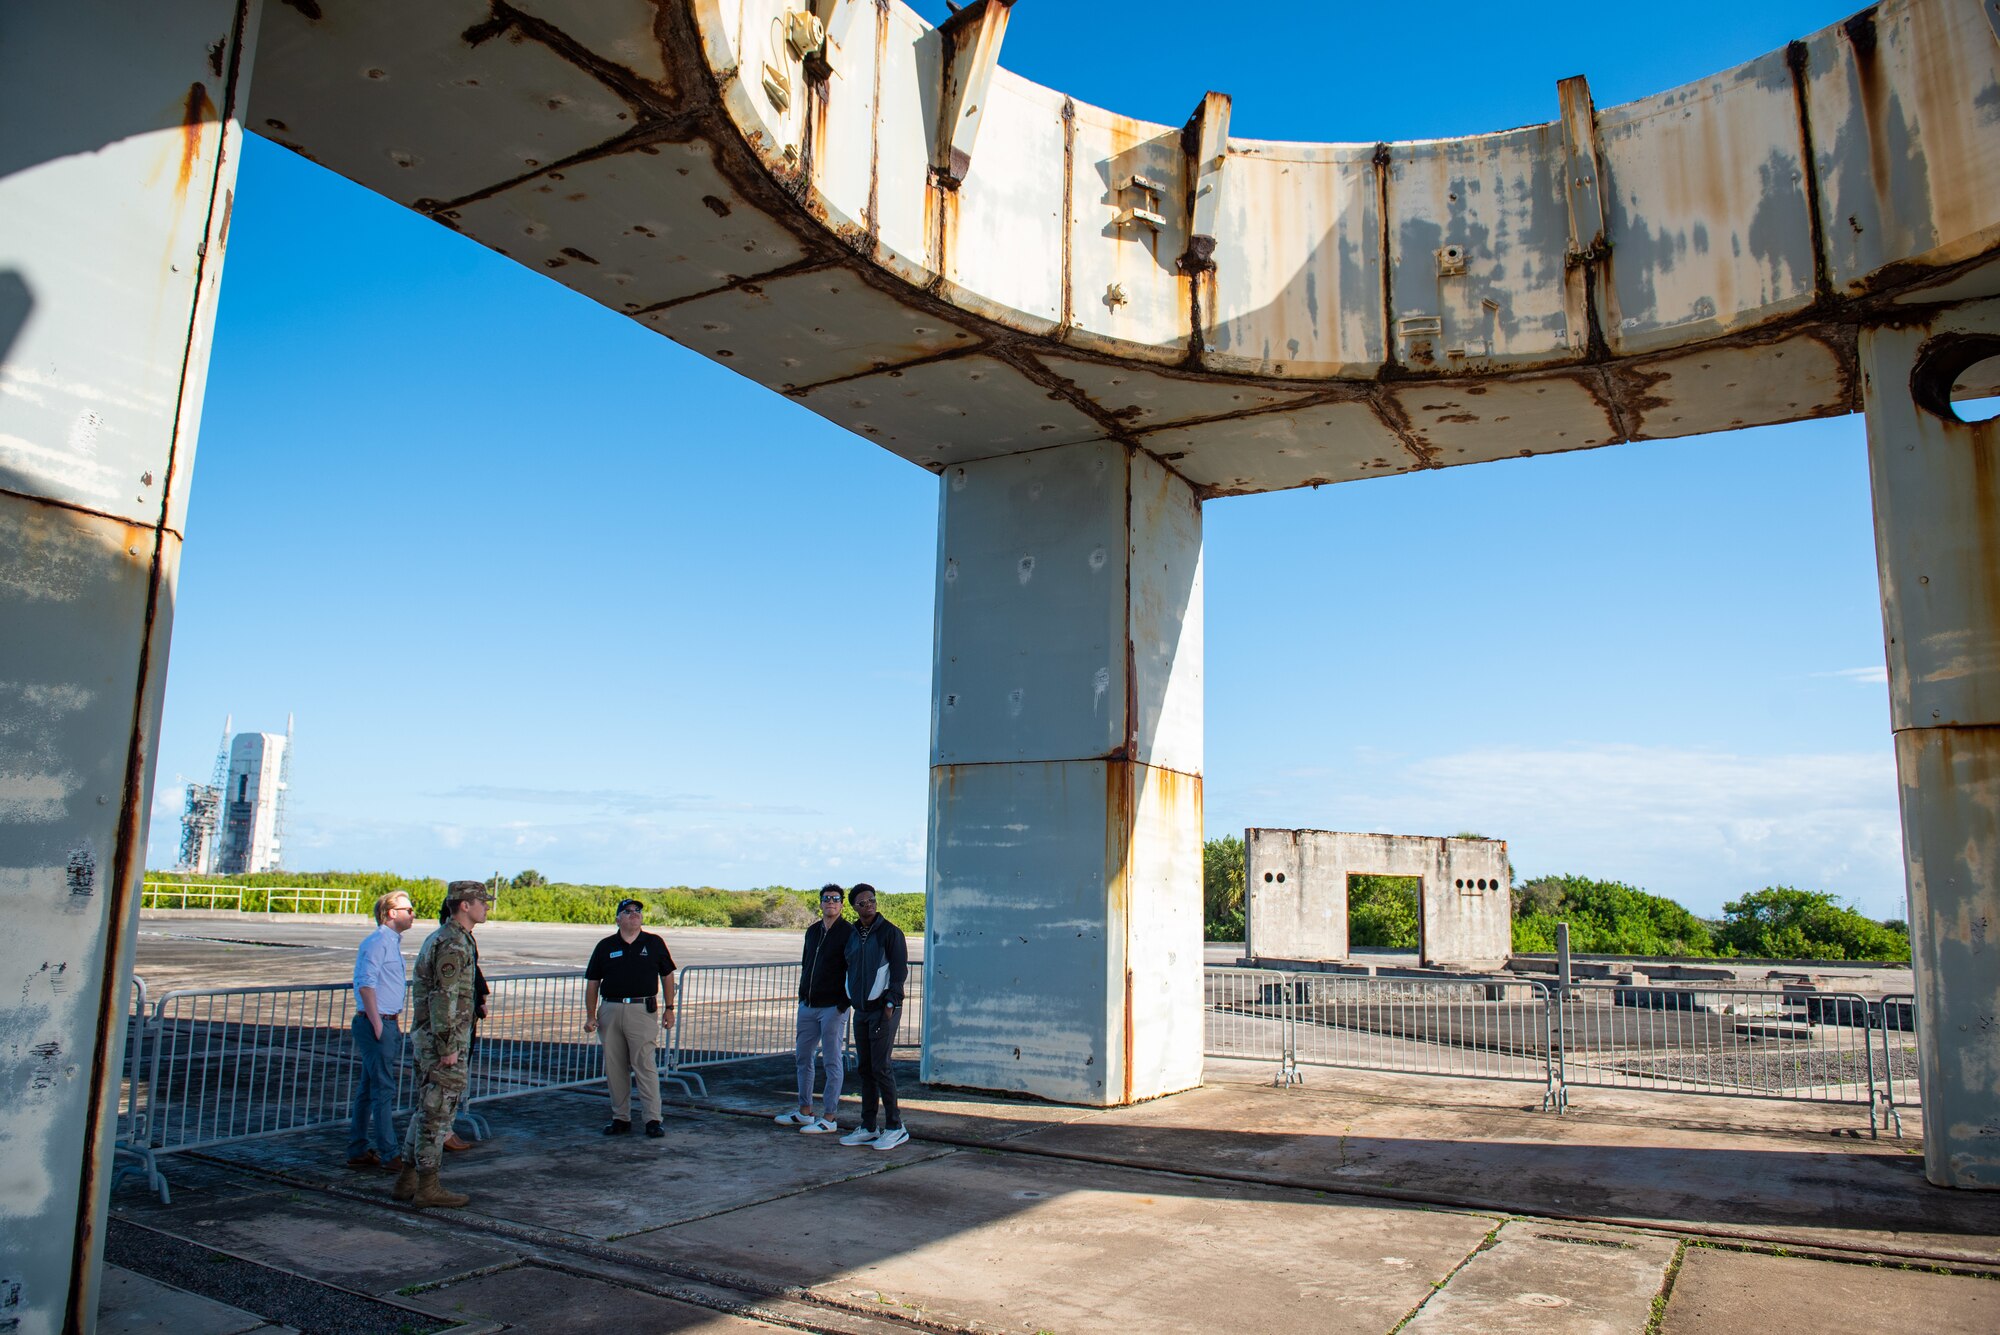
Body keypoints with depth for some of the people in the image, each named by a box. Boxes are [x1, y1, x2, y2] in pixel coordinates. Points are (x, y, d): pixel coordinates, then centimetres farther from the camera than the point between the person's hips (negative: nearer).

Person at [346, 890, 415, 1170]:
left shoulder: (392, 942, 18)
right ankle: (389, 1155, -3)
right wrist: (377, 1025, -21)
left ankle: (358, 1151, 20)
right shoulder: (377, 942, -13)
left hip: (387, 1024, 10)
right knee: (383, 1090, -7)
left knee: (368, 1090, 14)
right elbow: (365, 984, -21)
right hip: (376, 1024, -10)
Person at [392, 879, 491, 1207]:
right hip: (445, 1038, -10)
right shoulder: (453, 944, -17)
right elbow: (444, 998, -22)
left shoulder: (438, 938, 16)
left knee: (427, 1110, 15)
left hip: (427, 1036, 10)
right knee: (439, 1111, -3)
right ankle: (428, 1186, 4)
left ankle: (408, 1180, 22)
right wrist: (448, 1047, -21)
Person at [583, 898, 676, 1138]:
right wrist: (590, 1015, 3)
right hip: (610, 1010, 3)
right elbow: (592, 982, 10)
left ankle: (653, 1119, -3)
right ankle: (620, 1117, 19)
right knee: (614, 1067, 8)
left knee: (645, 1064, -7)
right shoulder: (606, 946, 7)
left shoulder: (654, 943, 6)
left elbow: (667, 975, 13)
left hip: (643, 1010, -3)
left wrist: (668, 1008, 10)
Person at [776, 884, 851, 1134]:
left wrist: (843, 1004, -15)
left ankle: (828, 1117, 4)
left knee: (832, 1061, -2)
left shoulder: (848, 932, -8)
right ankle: (804, 1112, 24)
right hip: (808, 1005, 8)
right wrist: (802, 996, 14)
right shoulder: (812, 931, 14)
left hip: (833, 1007, -8)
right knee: (803, 1057, 13)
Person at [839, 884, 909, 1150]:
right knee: (864, 1068, 9)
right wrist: (849, 999, 14)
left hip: (883, 1009, -7)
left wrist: (891, 1003, -16)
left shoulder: (890, 932, -7)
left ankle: (894, 1127, 0)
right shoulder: (852, 935, 13)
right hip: (861, 1010, 7)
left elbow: (900, 970, -10)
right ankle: (868, 1128, 16)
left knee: (881, 1067, -8)